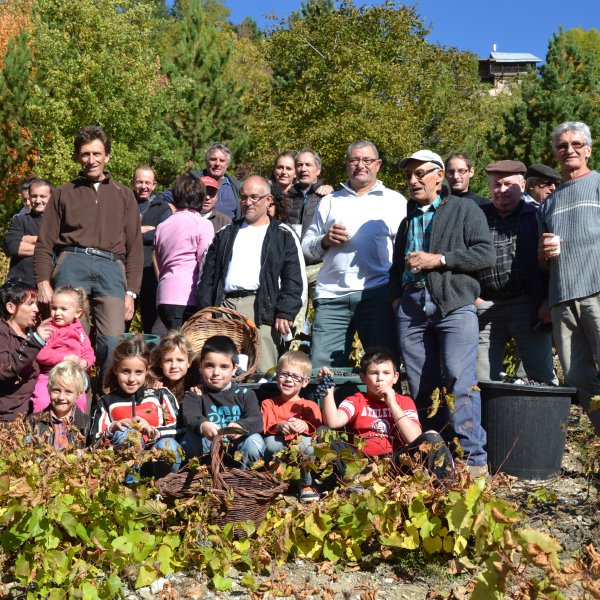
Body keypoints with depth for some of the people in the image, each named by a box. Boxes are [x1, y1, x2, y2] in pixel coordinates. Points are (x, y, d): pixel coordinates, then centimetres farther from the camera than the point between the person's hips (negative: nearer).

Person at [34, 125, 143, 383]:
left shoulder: (124, 195, 21)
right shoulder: (63, 194, 18)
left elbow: (134, 248, 16)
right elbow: (44, 243, 11)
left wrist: (131, 292, 7)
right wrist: (43, 282, -4)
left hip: (111, 268, 1)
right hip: (72, 264, 0)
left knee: (113, 342, -14)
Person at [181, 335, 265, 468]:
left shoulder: (245, 394, 6)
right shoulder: (195, 394, 6)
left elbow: (256, 420, -11)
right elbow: (190, 417, -16)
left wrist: (240, 426, -37)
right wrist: (202, 425, -43)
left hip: (238, 449, 1)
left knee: (255, 441, -28)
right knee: (192, 437, -28)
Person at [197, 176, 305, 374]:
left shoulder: (284, 236, 11)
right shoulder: (226, 234, 23)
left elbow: (294, 280, 2)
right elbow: (208, 276, 19)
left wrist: (285, 313, -10)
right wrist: (206, 309, 8)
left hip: (263, 308, -3)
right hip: (225, 306, 4)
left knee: (263, 372, -12)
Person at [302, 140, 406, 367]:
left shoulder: (394, 200, 14)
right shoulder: (329, 202, 20)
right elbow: (306, 248, 17)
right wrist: (325, 241, -4)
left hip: (378, 294, -1)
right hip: (331, 297, 2)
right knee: (321, 367, -2)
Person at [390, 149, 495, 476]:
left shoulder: (465, 210, 7)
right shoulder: (408, 220, 26)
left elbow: (486, 253, -5)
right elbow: (396, 267, 33)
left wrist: (438, 259, -10)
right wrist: (395, 298, 15)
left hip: (454, 304, -5)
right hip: (411, 306, 5)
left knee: (460, 380, -13)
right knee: (421, 385, 2)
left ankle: (474, 458, -8)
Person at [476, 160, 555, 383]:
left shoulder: (537, 217, 9)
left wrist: (549, 300, -5)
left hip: (529, 306, -2)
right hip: (485, 308, 2)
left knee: (543, 377, 0)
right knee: (482, 381, 4)